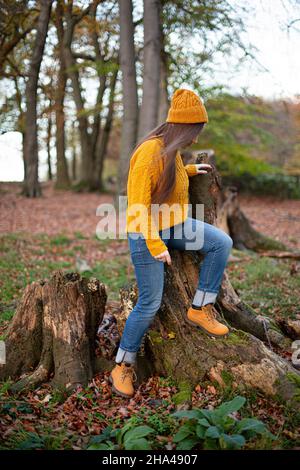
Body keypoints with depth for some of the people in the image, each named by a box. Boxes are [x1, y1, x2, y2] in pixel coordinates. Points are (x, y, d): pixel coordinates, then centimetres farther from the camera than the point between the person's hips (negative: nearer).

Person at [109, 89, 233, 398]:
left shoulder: (171, 148, 3)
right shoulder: (150, 152, -24)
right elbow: (138, 205, -25)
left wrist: (189, 170, 25)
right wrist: (156, 246, -24)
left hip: (173, 224, 8)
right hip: (146, 233, -8)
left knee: (222, 243, -7)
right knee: (150, 304, -3)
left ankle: (200, 309, 5)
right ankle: (123, 365, 17)